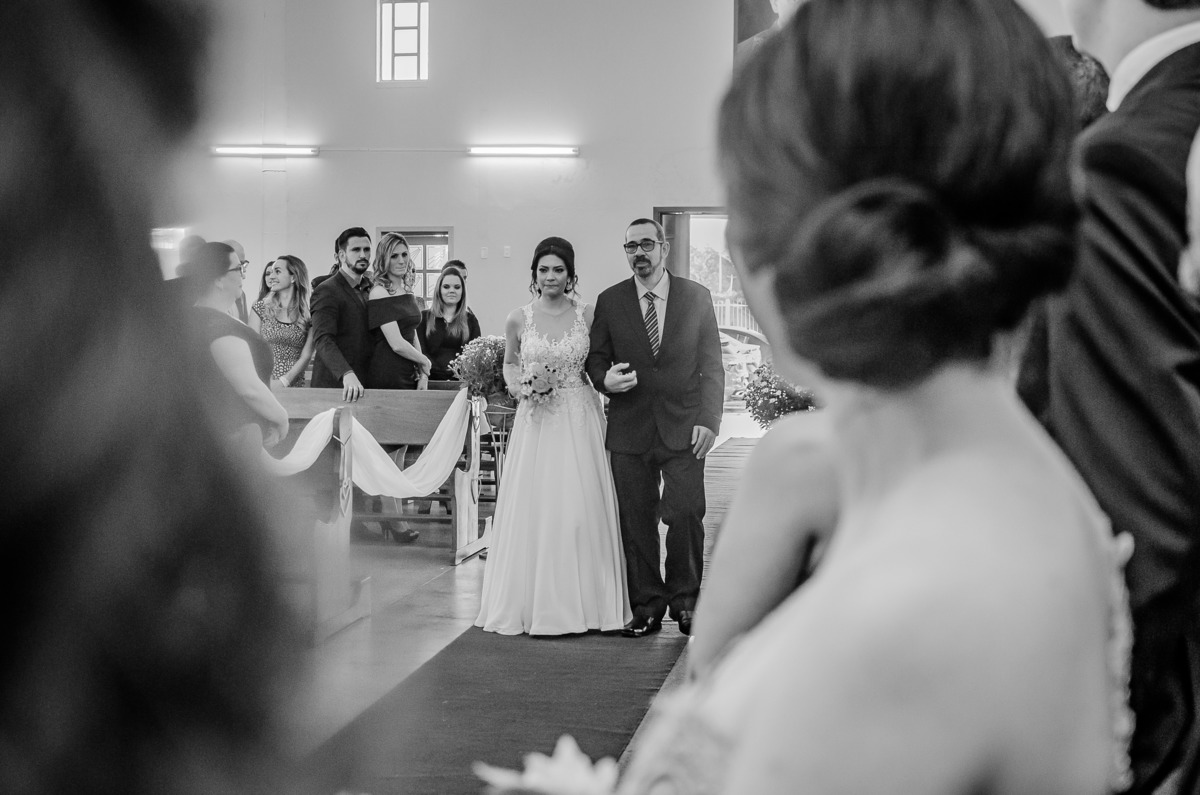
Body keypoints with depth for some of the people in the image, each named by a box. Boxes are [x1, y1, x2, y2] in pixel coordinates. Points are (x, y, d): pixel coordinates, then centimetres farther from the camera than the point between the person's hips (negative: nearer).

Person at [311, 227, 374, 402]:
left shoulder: (369, 289, 16)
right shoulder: (326, 291, -8)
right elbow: (322, 340, -20)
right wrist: (347, 375, -35)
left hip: (364, 384, 6)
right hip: (335, 384, -6)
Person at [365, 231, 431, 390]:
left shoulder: (408, 292, 12)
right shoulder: (379, 293, -12)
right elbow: (397, 344, -17)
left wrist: (423, 375, 4)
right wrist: (425, 362, -3)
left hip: (410, 375, 7)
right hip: (388, 376, -7)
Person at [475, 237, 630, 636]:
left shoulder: (587, 315, 1)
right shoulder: (518, 319, 2)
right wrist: (517, 387, -1)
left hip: (580, 420, 0)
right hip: (536, 420, 0)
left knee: (580, 510, -1)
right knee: (533, 510, 1)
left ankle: (581, 602, 11)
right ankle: (535, 602, 12)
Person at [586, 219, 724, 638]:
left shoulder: (697, 297, 6)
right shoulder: (609, 301, 7)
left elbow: (711, 365, 4)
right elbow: (595, 357, 12)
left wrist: (709, 420, -6)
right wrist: (605, 378, -12)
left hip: (683, 427, -1)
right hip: (629, 427, 1)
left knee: (686, 515, -6)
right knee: (636, 521, 2)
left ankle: (685, 600, 12)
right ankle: (647, 605, 13)